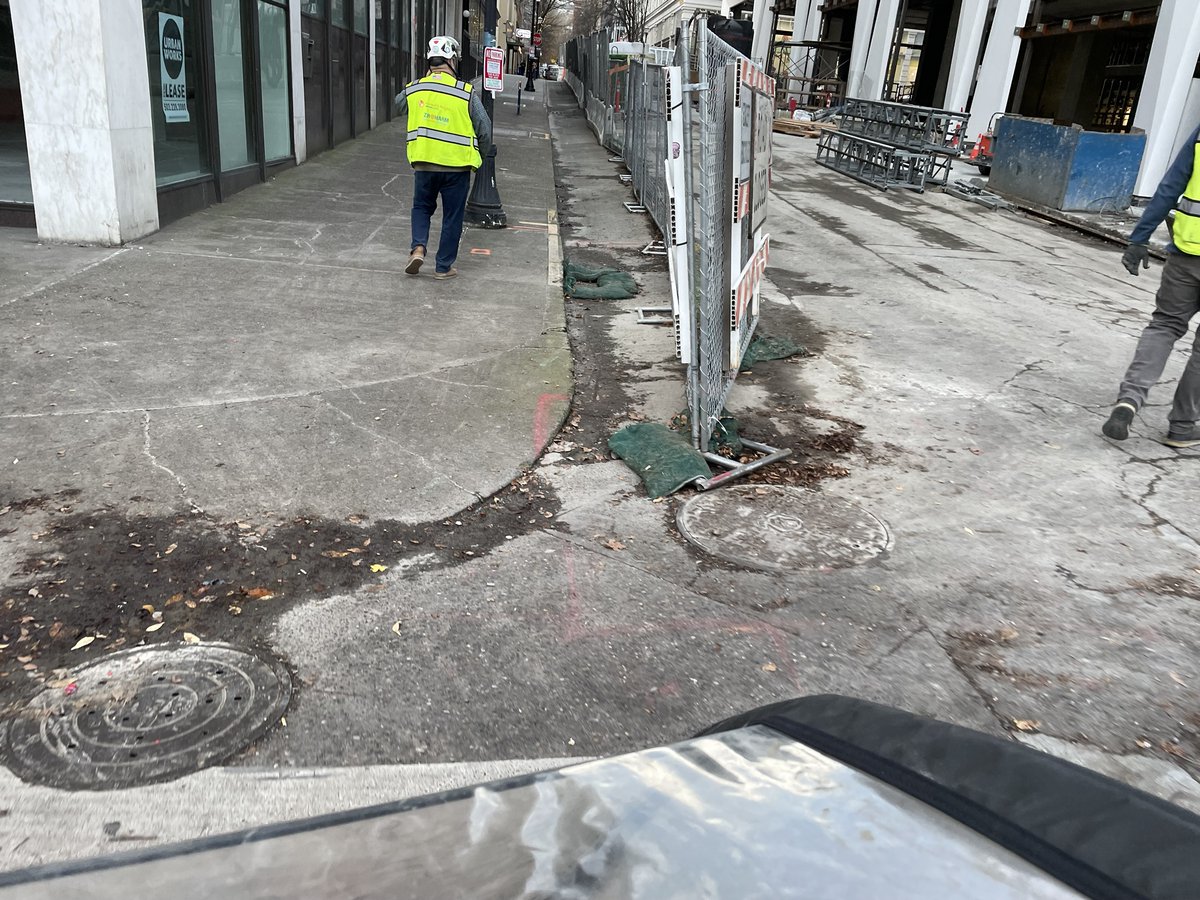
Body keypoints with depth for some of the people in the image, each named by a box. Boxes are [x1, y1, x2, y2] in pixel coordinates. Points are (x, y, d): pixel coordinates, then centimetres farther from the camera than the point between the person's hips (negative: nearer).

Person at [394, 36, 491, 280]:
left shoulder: (413, 90, 1)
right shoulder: (466, 93, -10)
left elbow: (398, 107, 23)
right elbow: (485, 129, -6)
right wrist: (481, 155, 12)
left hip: (424, 162, 3)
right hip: (457, 165, -3)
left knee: (421, 207, 23)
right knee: (452, 217, 10)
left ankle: (418, 248, 2)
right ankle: (443, 267, 15)